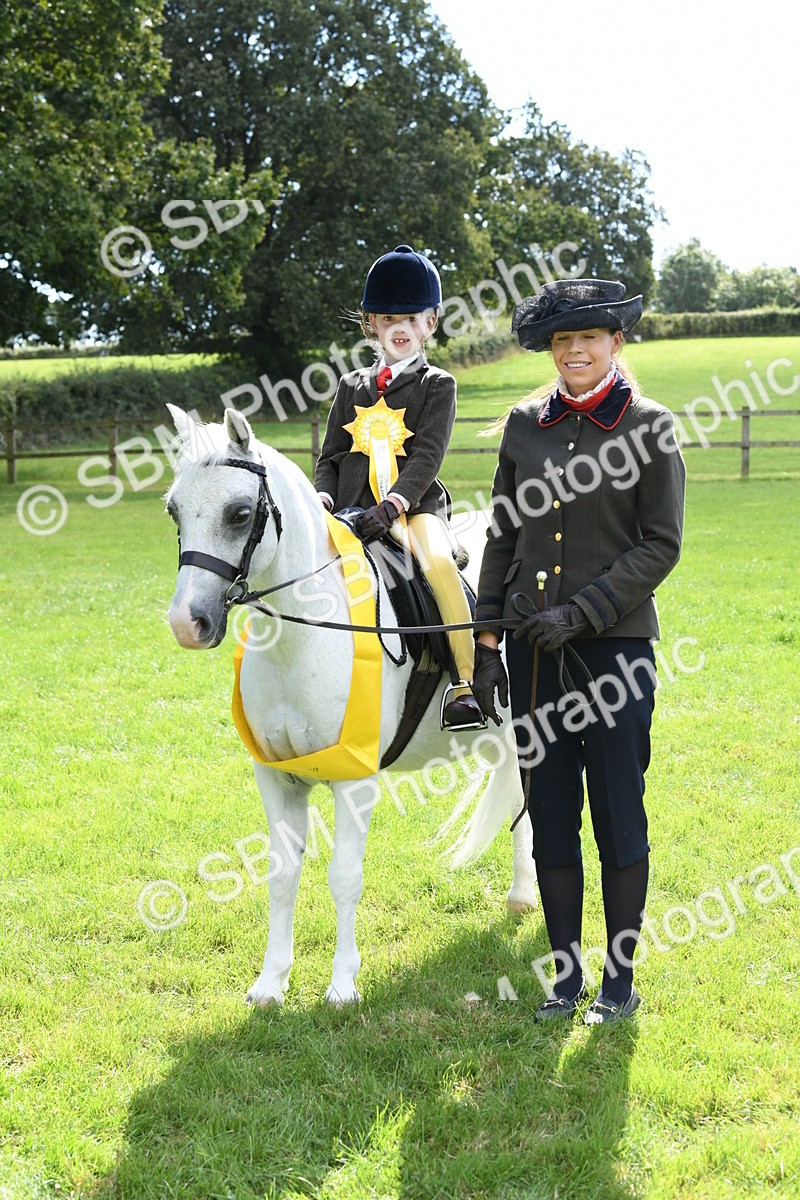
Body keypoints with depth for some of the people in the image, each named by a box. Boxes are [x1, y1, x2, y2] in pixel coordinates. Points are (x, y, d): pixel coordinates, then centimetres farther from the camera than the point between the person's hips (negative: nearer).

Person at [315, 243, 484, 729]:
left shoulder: (437, 385, 5)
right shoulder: (352, 386, 18)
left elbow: (427, 457, -7)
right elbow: (331, 455, 16)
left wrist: (394, 504, -22)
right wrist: (324, 498, -4)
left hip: (415, 506, -4)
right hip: (353, 509, 4)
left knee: (439, 562, -32)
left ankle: (469, 682, -28)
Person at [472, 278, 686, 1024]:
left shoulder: (650, 427, -3)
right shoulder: (524, 425, 8)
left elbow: (661, 545, -7)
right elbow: (502, 540, 10)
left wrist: (580, 611, -15)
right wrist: (486, 643, 5)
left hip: (615, 642, -4)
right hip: (535, 648, 4)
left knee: (618, 815, 3)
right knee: (549, 816, 9)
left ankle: (620, 978, 17)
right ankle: (565, 975, 21)